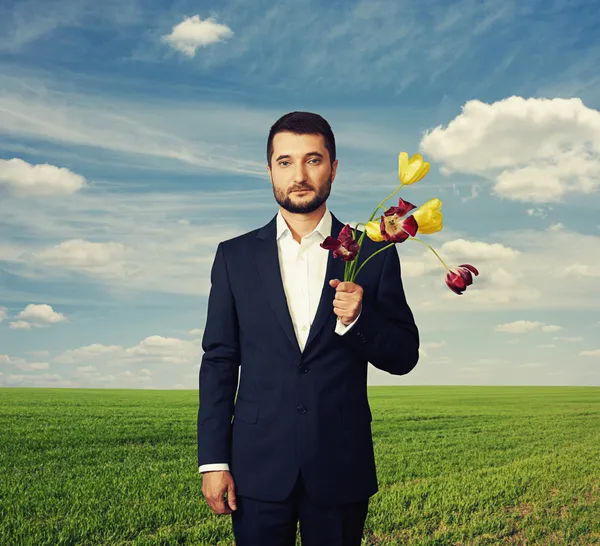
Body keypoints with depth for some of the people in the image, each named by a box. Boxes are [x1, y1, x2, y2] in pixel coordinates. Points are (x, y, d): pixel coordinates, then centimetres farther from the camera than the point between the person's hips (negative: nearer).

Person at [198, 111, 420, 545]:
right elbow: (219, 362, 3)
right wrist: (213, 460, -2)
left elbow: (404, 357, 4)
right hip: (259, 468, 0)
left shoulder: (374, 254, 2)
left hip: (341, 470, 0)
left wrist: (357, 319, -16)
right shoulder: (235, 257, 4)